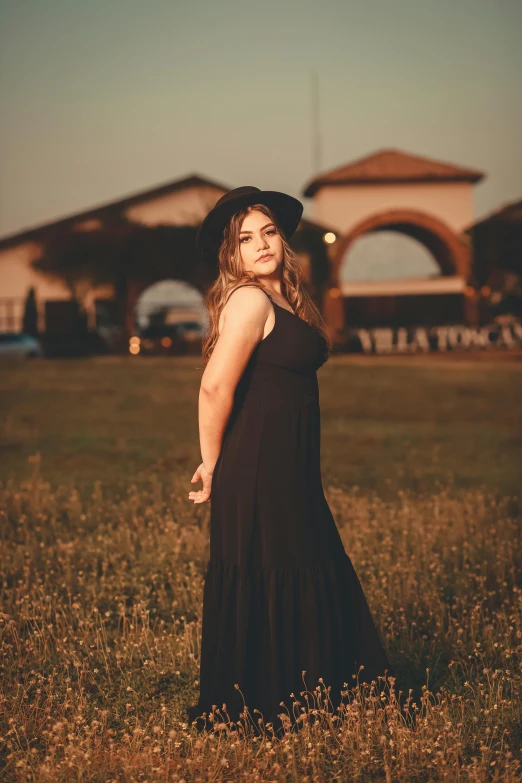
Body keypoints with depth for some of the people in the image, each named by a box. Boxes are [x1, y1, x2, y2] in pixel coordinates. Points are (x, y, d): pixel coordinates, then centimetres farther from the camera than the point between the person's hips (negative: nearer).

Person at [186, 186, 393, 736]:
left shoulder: (283, 299, 14)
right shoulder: (250, 300, -16)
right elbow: (215, 386, -24)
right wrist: (213, 466, -11)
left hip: (290, 474, 10)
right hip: (257, 473, -10)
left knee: (311, 582, 15)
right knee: (261, 590, 0)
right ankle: (253, 712, 13)